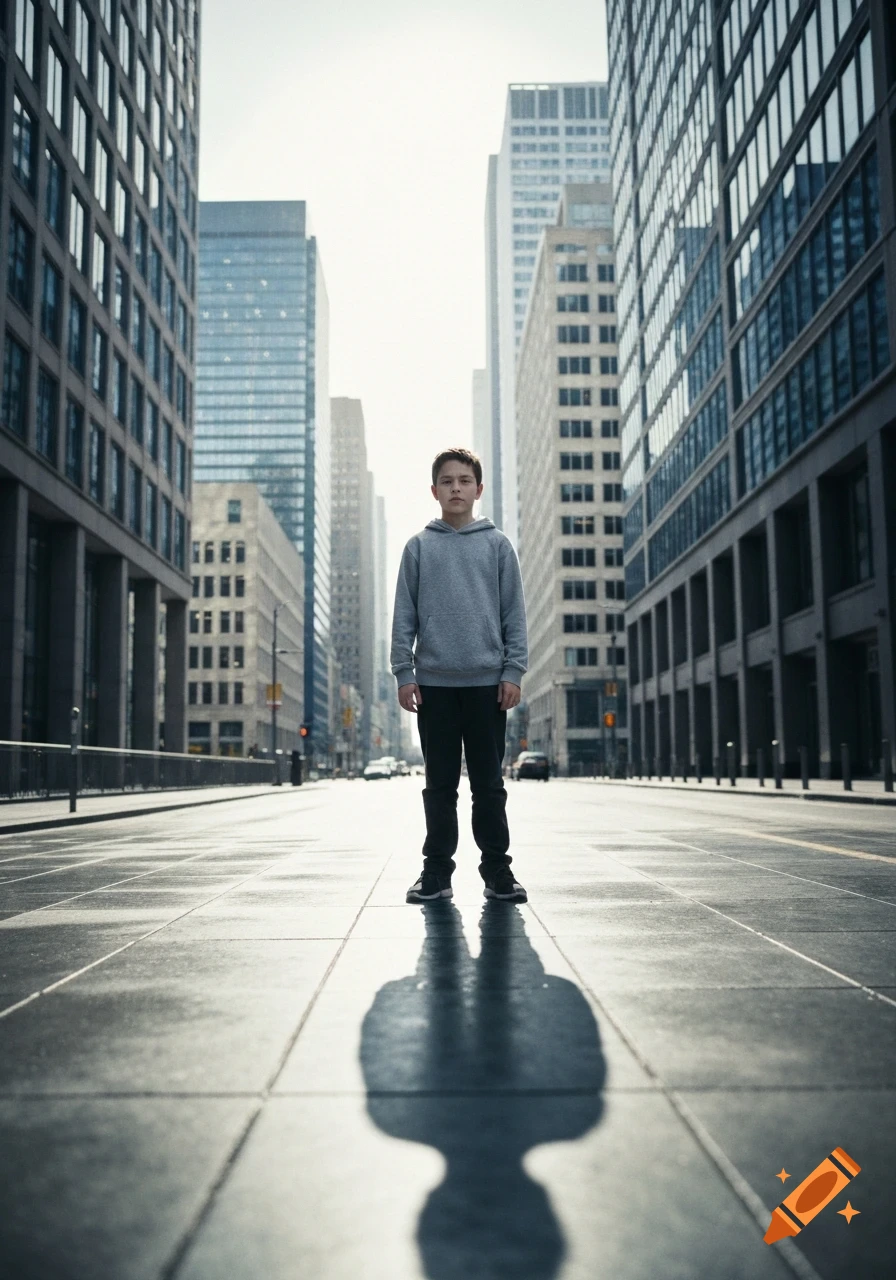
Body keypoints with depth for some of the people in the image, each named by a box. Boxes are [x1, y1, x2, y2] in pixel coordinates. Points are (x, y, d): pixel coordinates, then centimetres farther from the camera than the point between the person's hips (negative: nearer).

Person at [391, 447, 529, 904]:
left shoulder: (497, 545, 7)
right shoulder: (419, 547, 8)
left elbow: (514, 614, 5)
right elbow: (404, 615, 6)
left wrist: (513, 671, -3)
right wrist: (403, 672, -2)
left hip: (487, 681, 0)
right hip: (434, 682, 0)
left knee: (489, 783, 5)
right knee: (440, 784, 6)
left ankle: (496, 868, 14)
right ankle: (437, 869, 14)